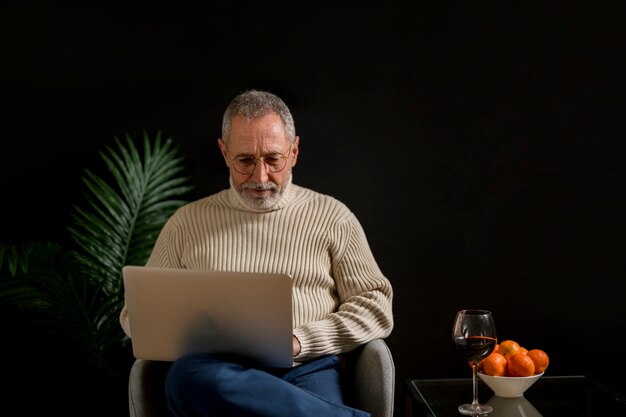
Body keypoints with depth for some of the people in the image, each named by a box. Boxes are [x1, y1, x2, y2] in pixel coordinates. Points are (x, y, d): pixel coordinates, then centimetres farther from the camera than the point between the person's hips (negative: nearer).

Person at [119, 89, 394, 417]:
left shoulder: (331, 217, 13)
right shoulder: (188, 222, 17)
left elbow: (376, 308, 9)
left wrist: (296, 341, -7)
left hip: (305, 370, -3)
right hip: (215, 369, 4)